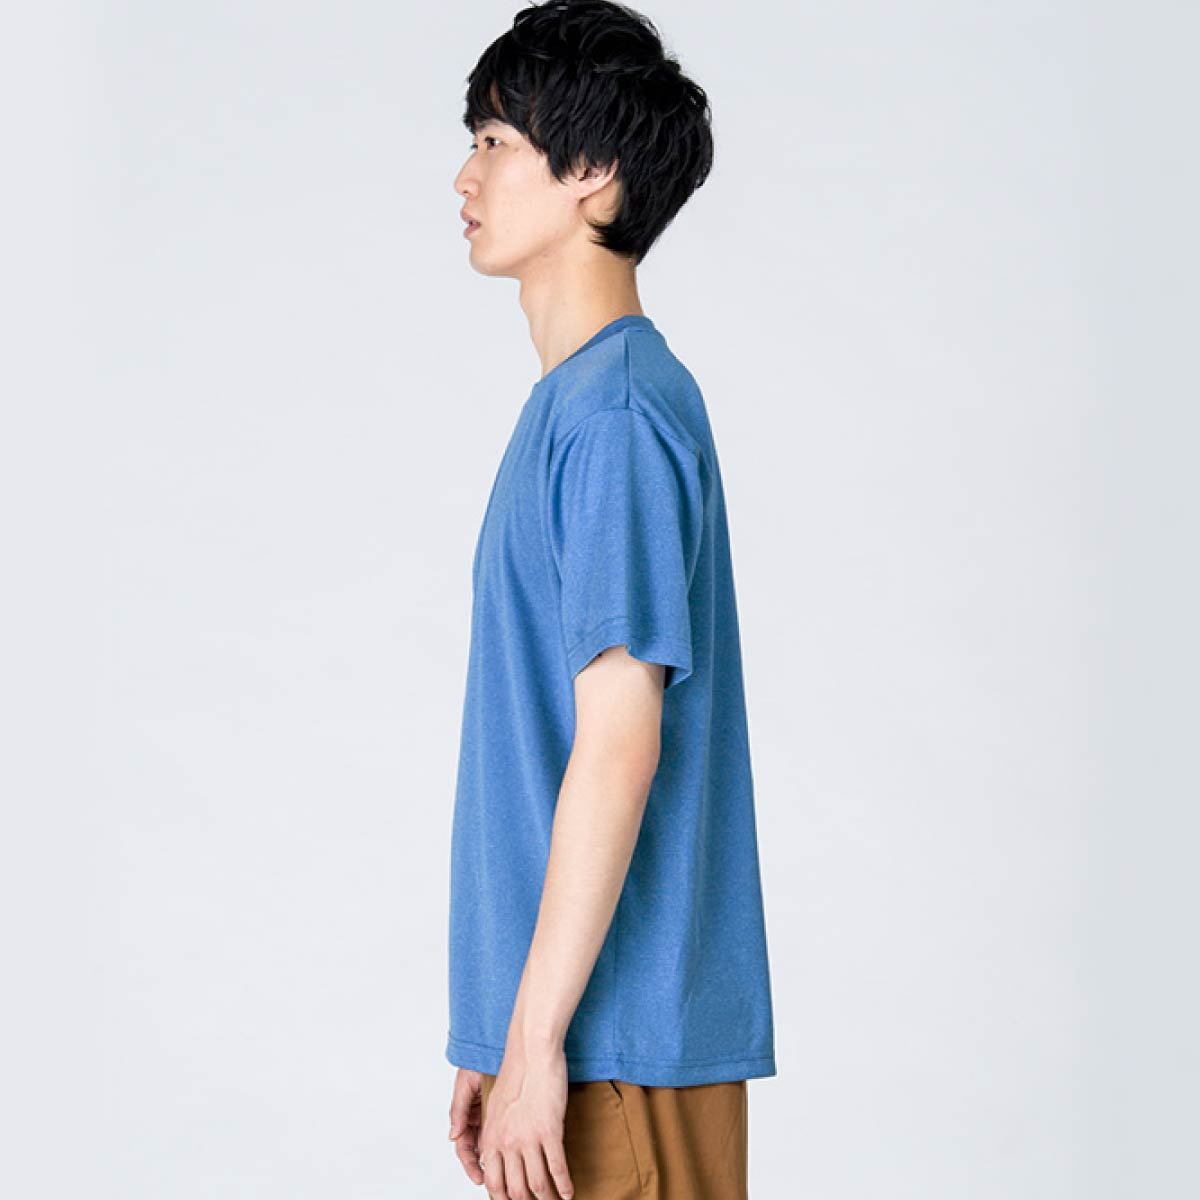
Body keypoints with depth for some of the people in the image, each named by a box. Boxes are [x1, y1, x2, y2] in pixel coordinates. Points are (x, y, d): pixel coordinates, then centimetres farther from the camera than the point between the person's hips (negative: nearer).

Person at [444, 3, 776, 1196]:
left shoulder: (617, 412, -15)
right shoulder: (570, 404, 15)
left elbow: (620, 744, -20)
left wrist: (534, 1039, -19)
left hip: (617, 1045, -9)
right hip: (571, 1026, 9)